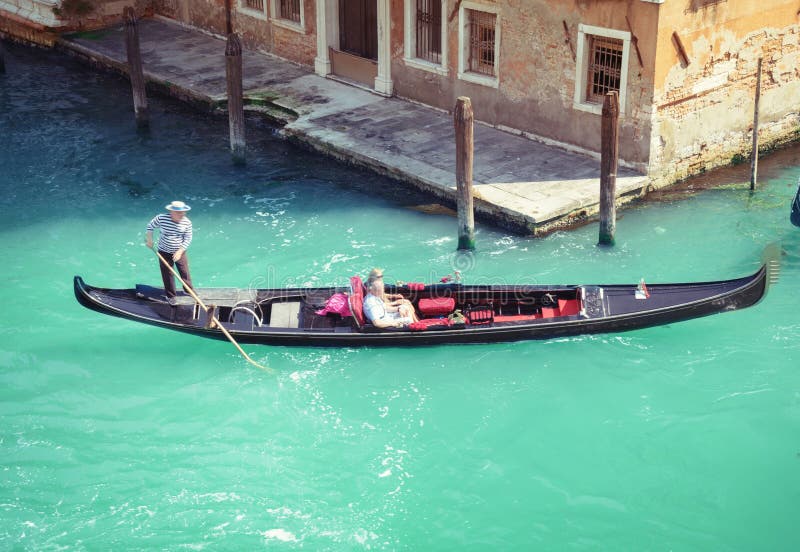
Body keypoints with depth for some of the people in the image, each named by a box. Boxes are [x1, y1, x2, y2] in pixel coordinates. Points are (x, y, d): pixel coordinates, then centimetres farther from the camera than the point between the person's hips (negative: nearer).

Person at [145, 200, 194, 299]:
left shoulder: (187, 222, -15)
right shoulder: (161, 218, -19)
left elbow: (188, 239, -10)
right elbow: (150, 226, -1)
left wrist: (180, 251, -18)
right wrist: (149, 240, -6)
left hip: (180, 252, 1)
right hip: (165, 252, -1)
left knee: (185, 272, 12)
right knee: (167, 274, 8)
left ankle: (189, 290, 35)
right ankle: (170, 296, 24)